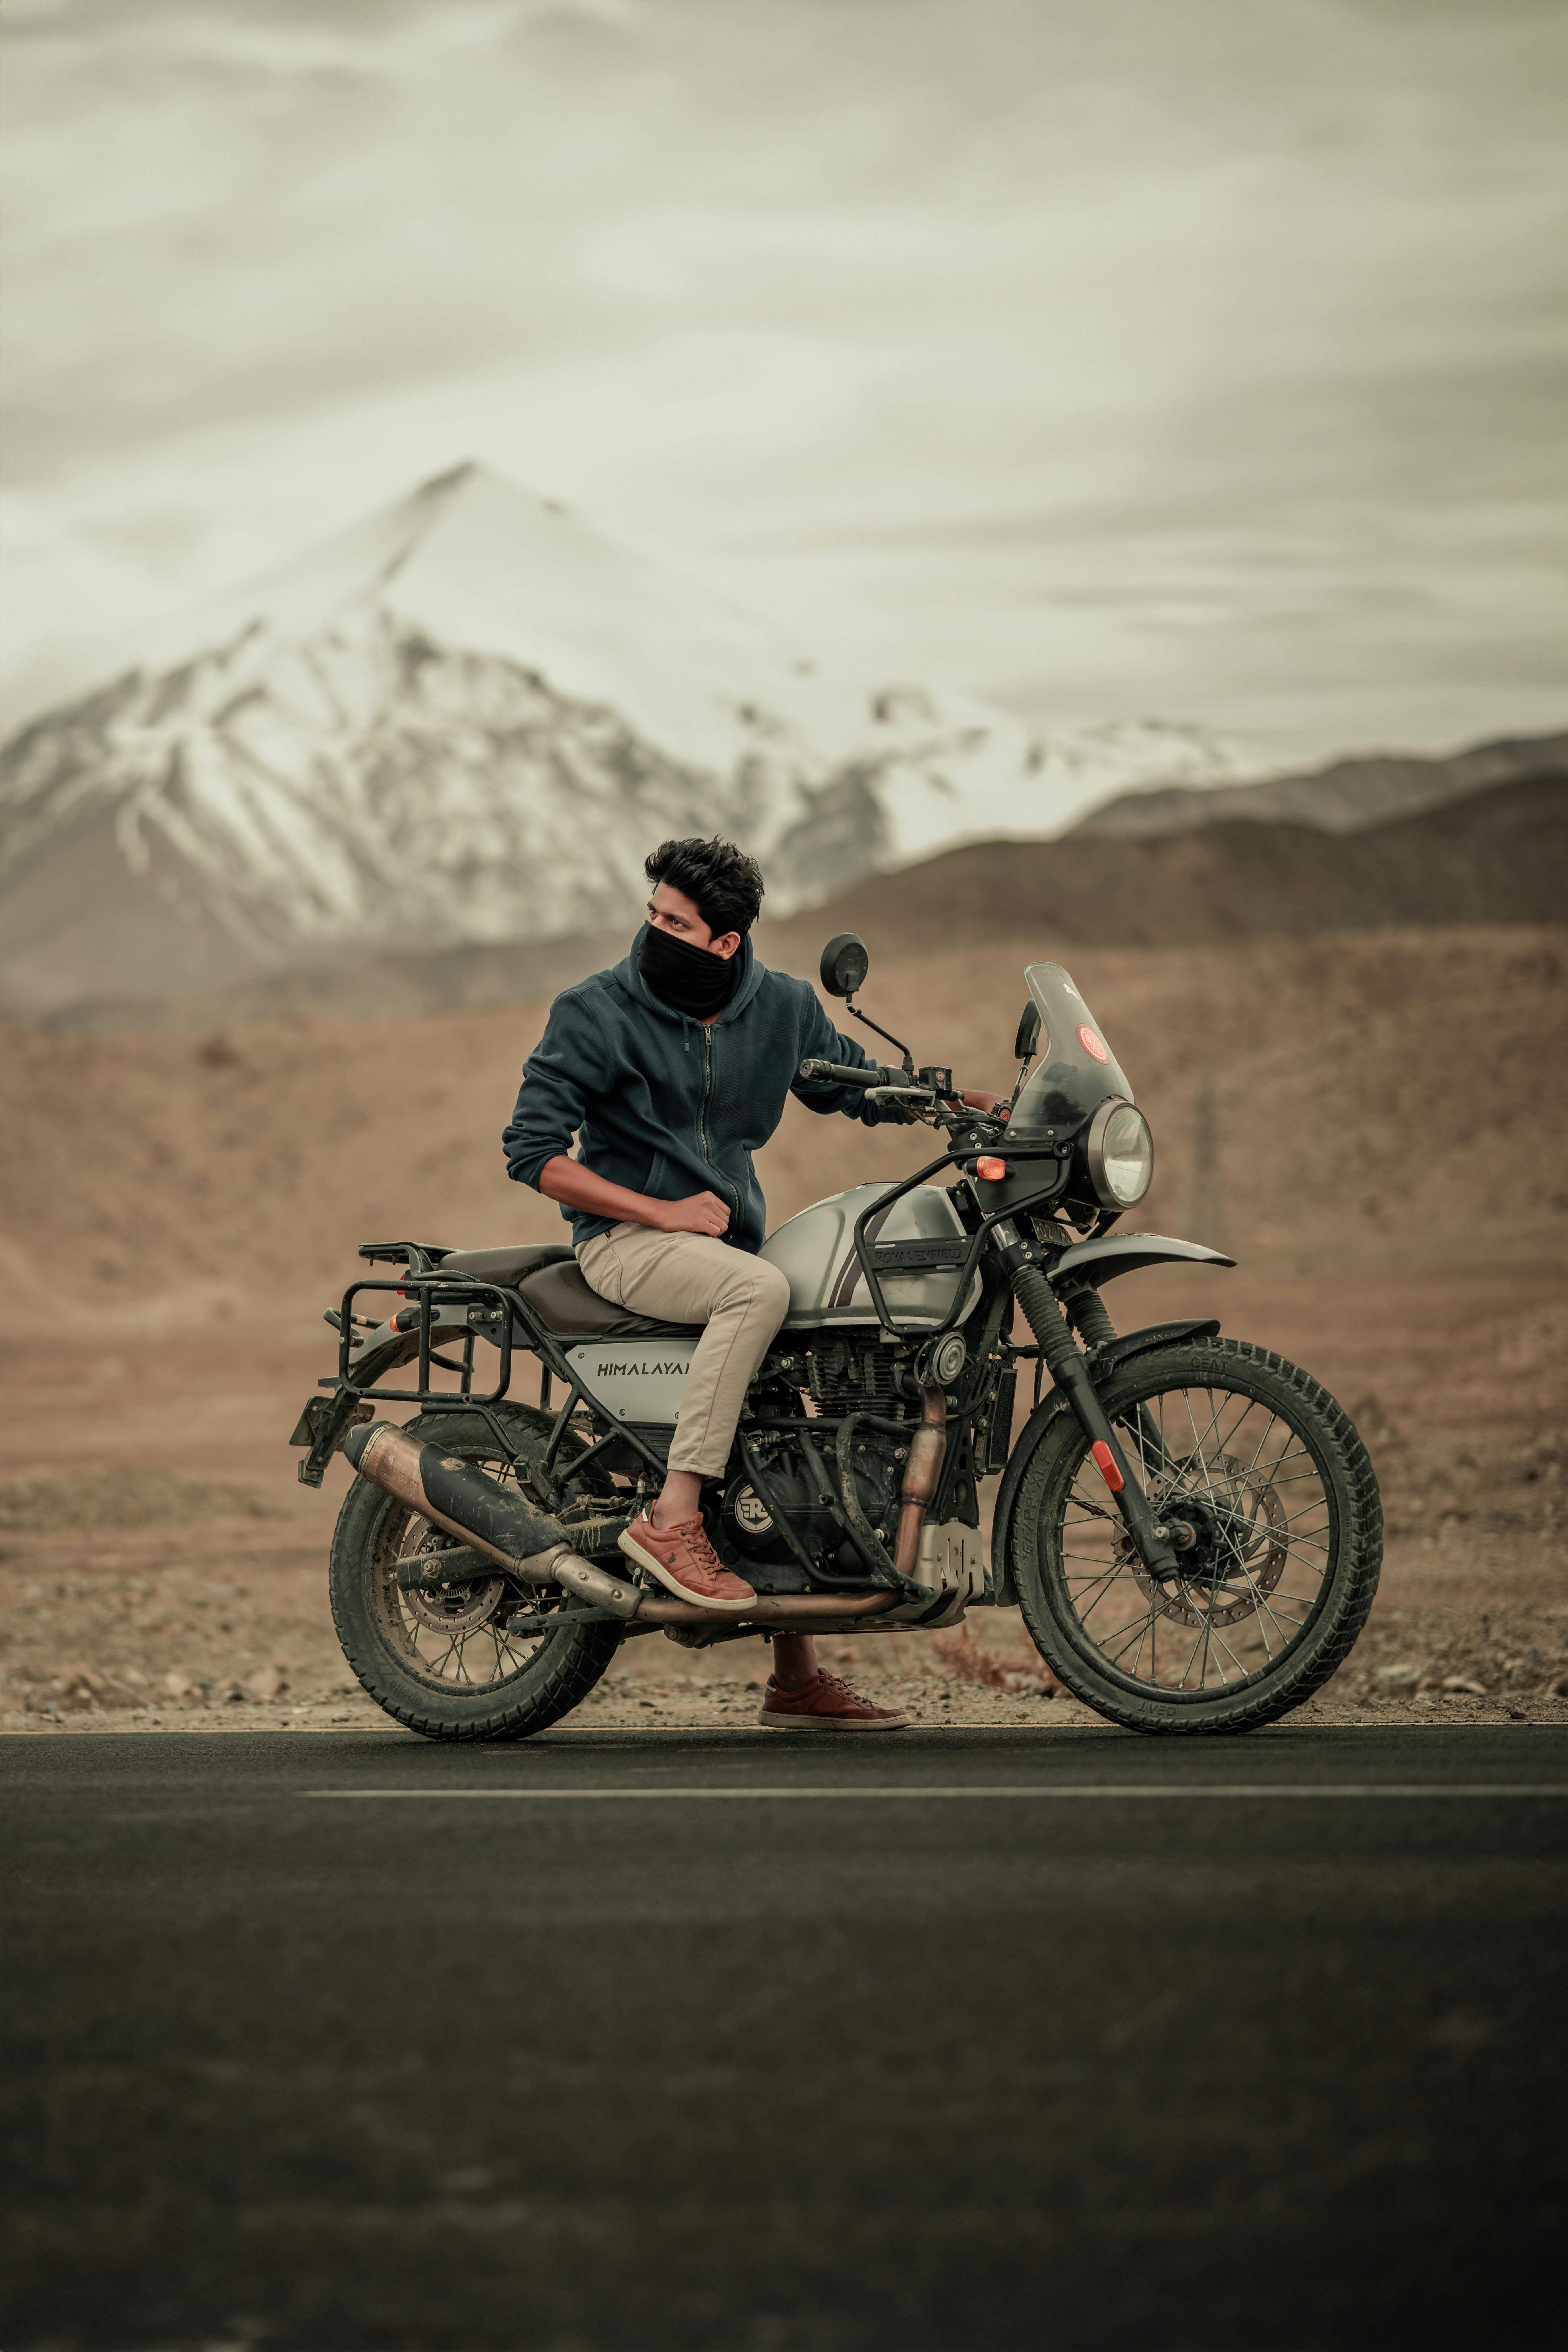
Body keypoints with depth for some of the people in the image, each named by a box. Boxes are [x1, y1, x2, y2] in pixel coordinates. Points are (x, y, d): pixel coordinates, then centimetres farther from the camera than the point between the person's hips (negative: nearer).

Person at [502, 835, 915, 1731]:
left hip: (729, 1240, 6)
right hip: (627, 1240, -6)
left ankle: (799, 1679, 12)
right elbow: (534, 1152, -11)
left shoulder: (782, 1007, 4)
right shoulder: (598, 1012, -9)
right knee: (761, 1290, -35)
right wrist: (664, 1212, -17)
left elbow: (855, 1084, 19)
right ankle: (672, 1517, -35)